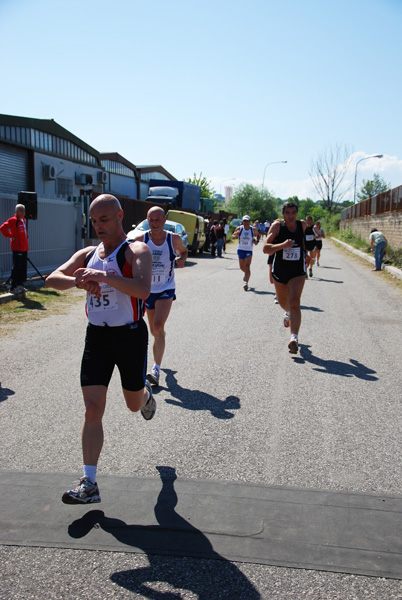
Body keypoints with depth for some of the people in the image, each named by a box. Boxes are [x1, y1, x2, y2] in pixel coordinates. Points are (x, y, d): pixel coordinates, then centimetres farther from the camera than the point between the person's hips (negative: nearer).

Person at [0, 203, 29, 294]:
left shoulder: (23, 220, 16)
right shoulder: (13, 220, -9)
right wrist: (10, 236, -13)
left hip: (24, 248, 8)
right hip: (17, 248, -8)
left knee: (23, 267, 11)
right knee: (16, 268, -6)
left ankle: (20, 285, 19)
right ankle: (13, 287, 0)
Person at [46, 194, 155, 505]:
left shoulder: (136, 251, -9)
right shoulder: (87, 254, 7)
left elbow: (143, 290, -26)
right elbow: (52, 278, -4)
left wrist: (104, 276, -35)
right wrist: (79, 280, -24)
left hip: (130, 336, -3)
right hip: (96, 336, 4)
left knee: (134, 404, 14)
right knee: (93, 409, -2)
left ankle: (147, 394, 53)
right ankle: (89, 485, 5)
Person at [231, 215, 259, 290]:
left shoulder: (253, 229, -3)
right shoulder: (239, 228, -4)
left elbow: (258, 235, 16)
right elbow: (232, 237, -1)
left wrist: (256, 240, -4)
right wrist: (235, 235, -25)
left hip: (249, 250, -2)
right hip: (241, 250, 2)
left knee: (247, 266, -16)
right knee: (242, 267, 12)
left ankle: (246, 283, -19)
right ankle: (247, 274, 45)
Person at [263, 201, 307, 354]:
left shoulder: (302, 225, -3)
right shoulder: (277, 226, -13)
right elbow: (265, 249, -24)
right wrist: (282, 245, -37)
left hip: (298, 271, 0)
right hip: (279, 270, 1)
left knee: (294, 303, -17)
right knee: (283, 301, 21)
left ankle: (294, 338, -21)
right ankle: (288, 313, 57)